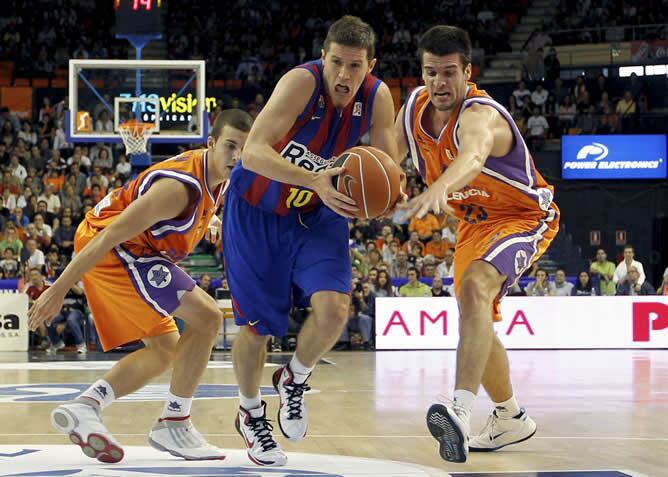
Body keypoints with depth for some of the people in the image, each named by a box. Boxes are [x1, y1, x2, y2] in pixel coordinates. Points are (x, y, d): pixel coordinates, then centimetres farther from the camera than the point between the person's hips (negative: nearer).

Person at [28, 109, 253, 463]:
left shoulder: (214, 178, 3)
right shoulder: (181, 187, -26)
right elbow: (111, 234, -26)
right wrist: (59, 290, -25)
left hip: (126, 248, 11)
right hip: (111, 249, -11)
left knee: (165, 349, 14)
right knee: (206, 317, -16)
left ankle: (85, 407, 1)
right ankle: (173, 425, -9)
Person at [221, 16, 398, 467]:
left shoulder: (378, 98, -15)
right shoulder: (303, 82, -30)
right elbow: (253, 152, -39)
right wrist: (316, 179, -52)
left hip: (316, 214, 3)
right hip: (257, 210, -3)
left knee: (333, 308, -19)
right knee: (257, 326, 4)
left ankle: (295, 380, 13)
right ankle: (251, 414, 33)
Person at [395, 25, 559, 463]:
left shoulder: (479, 115, -33)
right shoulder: (414, 107, -9)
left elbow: (472, 157, -57)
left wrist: (438, 189, -78)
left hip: (525, 216, -9)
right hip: (476, 221, 9)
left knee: (475, 286, -35)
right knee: (476, 318, 16)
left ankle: (461, 411, -48)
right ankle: (511, 419, 37)